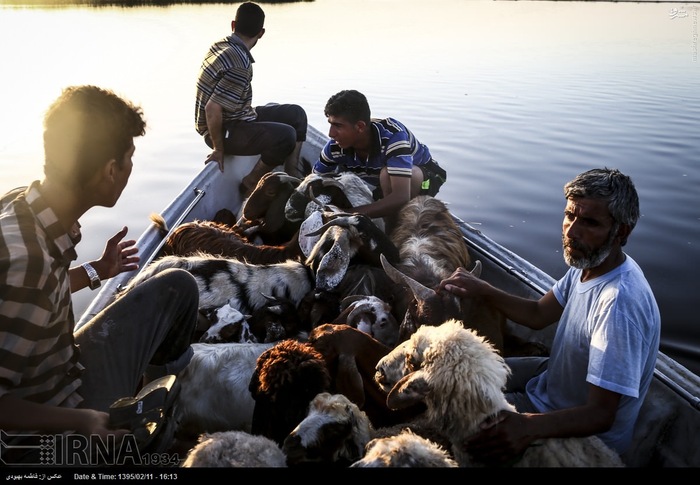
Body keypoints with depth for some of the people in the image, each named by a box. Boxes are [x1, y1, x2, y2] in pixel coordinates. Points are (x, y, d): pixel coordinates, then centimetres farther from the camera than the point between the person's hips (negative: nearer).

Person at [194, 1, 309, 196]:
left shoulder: (221, 45, 2)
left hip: (238, 117, 10)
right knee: (285, 136, -30)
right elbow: (212, 109, -30)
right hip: (225, 131, -10)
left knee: (296, 113, 8)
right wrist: (218, 149, -19)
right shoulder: (239, 65, -26)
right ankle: (250, 184, -9)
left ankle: (292, 175, 9)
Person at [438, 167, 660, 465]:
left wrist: (528, 427, -52)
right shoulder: (591, 260, -10)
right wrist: (482, 289, -11)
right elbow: (538, 315, 2)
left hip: (584, 431, -8)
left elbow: (600, 415, -35)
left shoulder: (619, 303, -37)